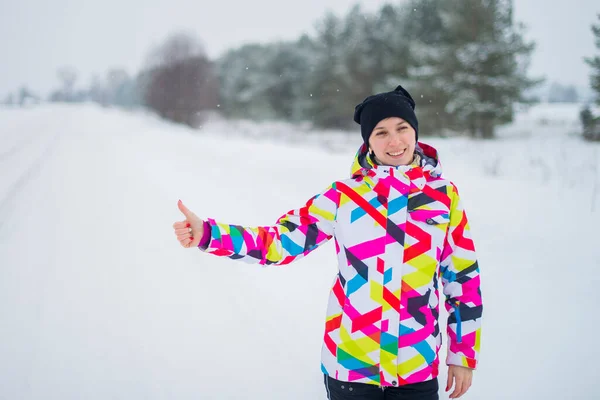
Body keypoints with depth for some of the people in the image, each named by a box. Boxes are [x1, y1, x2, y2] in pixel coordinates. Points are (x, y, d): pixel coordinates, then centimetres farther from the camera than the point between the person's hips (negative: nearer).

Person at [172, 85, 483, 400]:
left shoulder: (444, 194, 1)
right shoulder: (344, 195, -2)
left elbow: (463, 275, 6)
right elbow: (281, 241, -4)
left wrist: (464, 353, 8)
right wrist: (207, 233, -15)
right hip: (350, 365, -1)